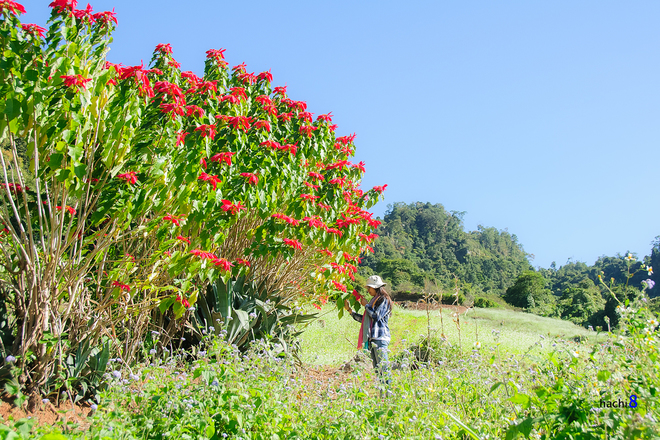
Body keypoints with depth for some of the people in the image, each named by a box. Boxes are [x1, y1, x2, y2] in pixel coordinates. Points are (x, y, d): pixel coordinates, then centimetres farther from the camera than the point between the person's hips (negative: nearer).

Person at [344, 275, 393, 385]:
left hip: (380, 337, -9)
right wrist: (350, 310, 25)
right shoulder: (374, 300, 22)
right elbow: (364, 319, 25)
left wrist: (366, 305, -1)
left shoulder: (384, 300, -3)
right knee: (376, 367, 6)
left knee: (383, 365, -13)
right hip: (372, 337, 9)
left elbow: (376, 316, -15)